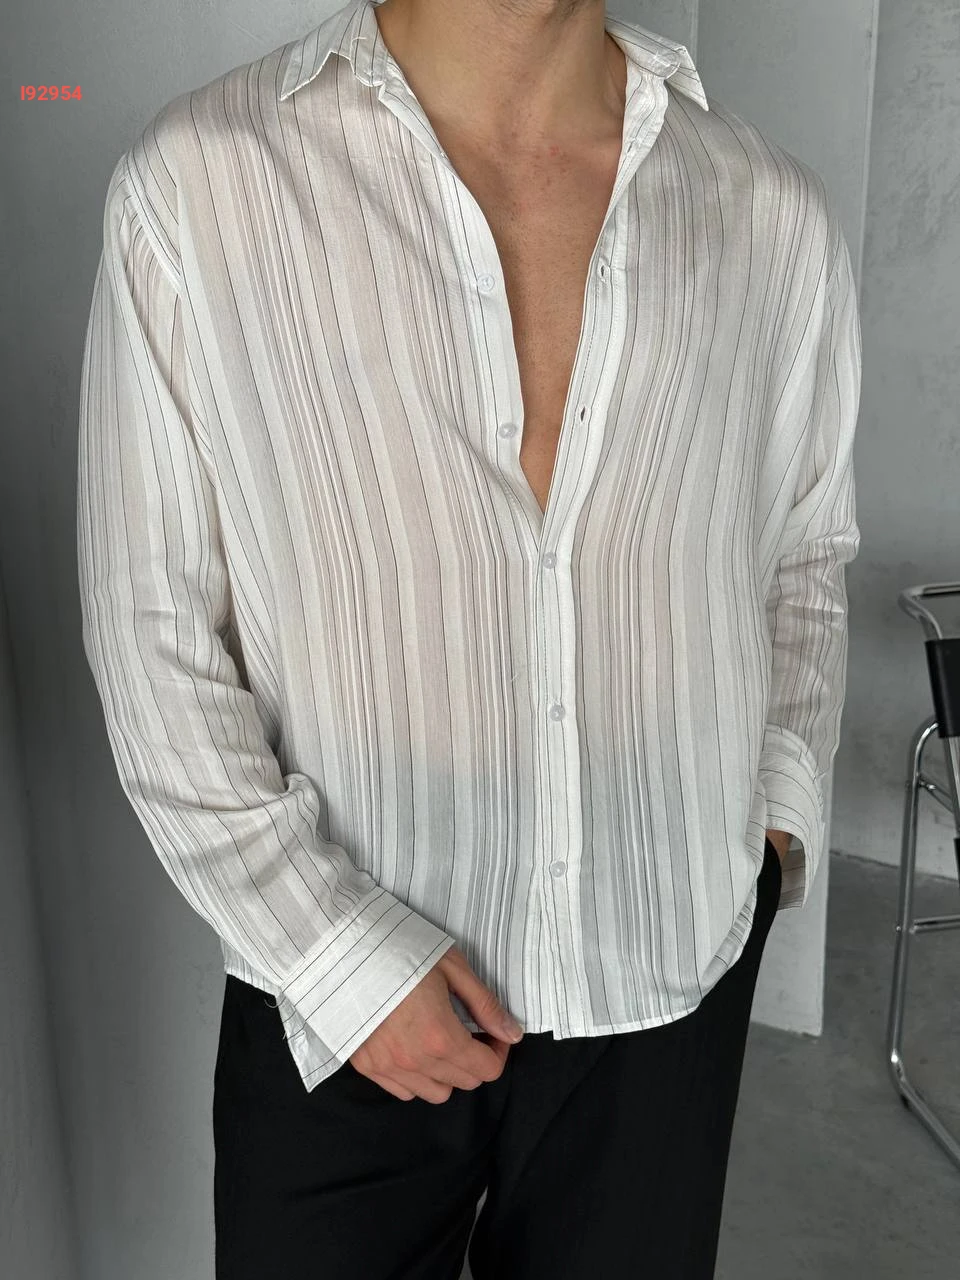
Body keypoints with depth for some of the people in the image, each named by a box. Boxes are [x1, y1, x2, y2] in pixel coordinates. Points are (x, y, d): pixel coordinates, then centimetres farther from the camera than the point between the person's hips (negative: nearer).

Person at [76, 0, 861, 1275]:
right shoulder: (198, 185, -12)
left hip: (666, 987, 3)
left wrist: (780, 808, -1)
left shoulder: (776, 218, -3)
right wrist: (334, 950, -12)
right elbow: (152, 635, -9)